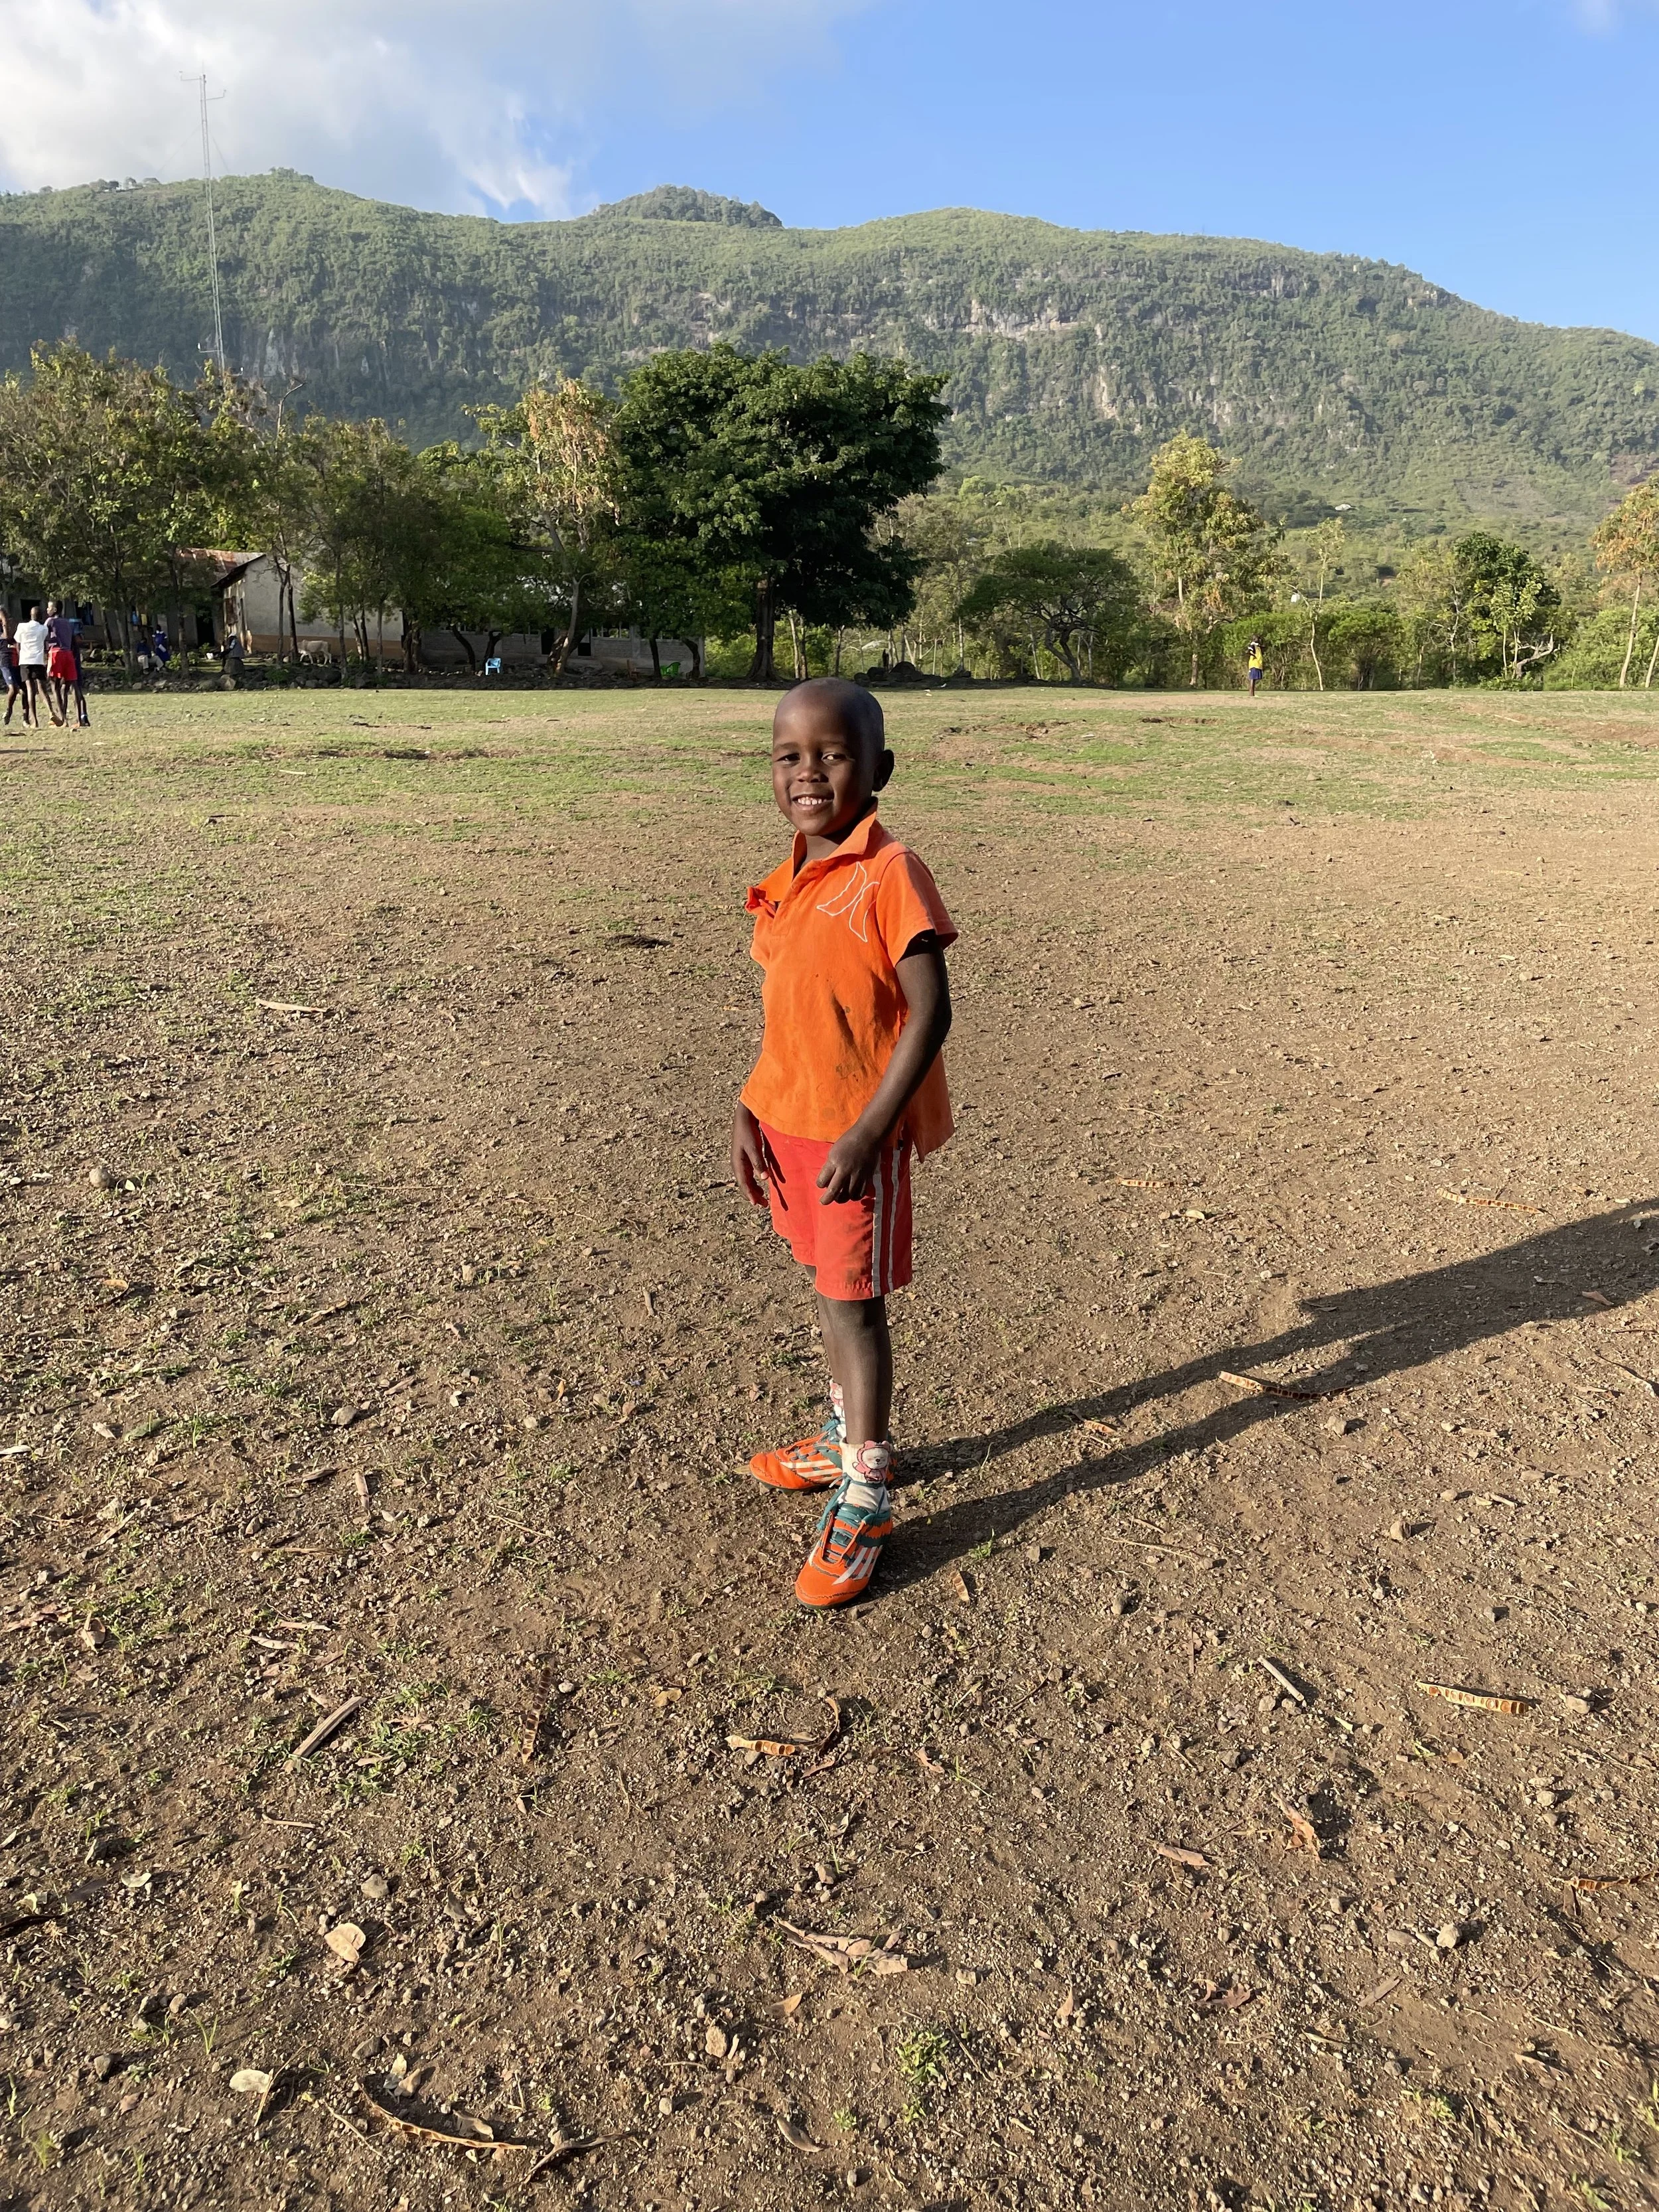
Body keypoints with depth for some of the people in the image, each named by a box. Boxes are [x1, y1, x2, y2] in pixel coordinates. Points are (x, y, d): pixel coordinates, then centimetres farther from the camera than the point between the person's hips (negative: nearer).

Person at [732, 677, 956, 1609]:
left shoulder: (890, 874, -17)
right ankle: (846, 1440, 38)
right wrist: (750, 1109, 5)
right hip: (790, 1122, 7)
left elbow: (930, 1013, -19)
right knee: (829, 1289, 19)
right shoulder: (789, 883, 6)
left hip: (859, 1132, -7)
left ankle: (867, 1495, 16)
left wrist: (869, 1133, -22)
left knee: (855, 1302, 2)